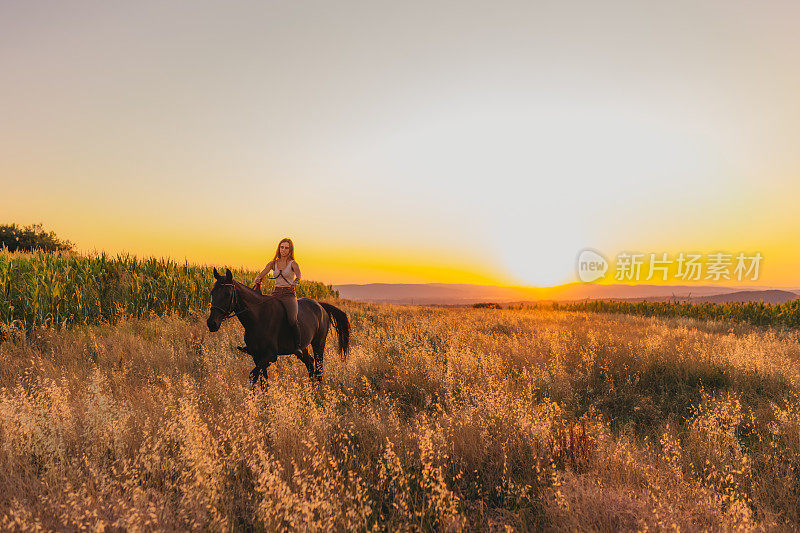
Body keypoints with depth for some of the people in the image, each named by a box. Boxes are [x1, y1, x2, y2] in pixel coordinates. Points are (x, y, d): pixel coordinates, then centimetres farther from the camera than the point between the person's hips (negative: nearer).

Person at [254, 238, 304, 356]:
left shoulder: (293, 264, 3)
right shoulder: (273, 264, 14)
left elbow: (298, 274, -17)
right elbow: (260, 276, 8)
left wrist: (296, 281, -40)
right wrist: (258, 280, -17)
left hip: (289, 294, -4)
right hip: (275, 294, 4)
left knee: (292, 319, -30)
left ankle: (298, 346, -19)